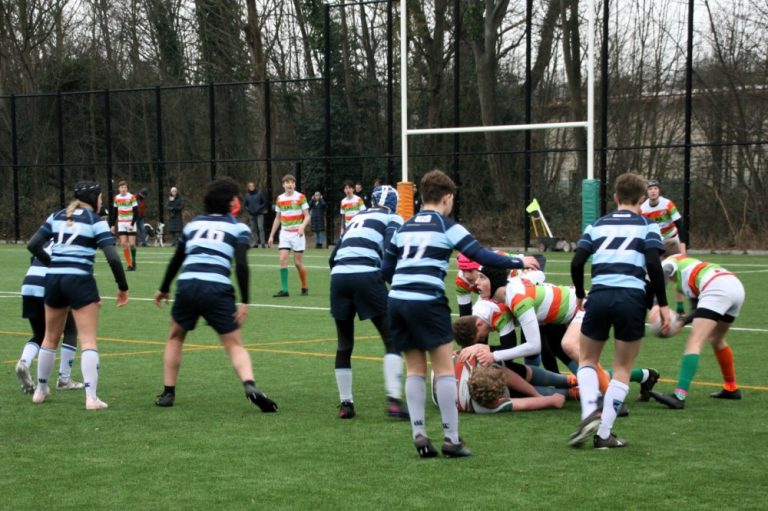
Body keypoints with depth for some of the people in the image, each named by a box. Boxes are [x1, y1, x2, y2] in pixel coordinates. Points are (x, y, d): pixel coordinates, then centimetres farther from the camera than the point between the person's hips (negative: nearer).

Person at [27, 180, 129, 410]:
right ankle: (91, 397, -15)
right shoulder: (96, 222, -3)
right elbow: (113, 258, -12)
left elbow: (33, 245, 6)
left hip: (53, 279, 5)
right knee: (88, 340, -5)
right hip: (80, 281, -5)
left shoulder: (57, 217, 10)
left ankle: (40, 390, 30)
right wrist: (123, 287, -3)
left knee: (50, 338, 20)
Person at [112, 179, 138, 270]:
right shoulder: (117, 198, 5)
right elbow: (114, 212, 13)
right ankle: (129, 264, -2)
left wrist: (132, 224, -17)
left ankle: (133, 262, 13)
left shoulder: (132, 197, -9)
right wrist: (113, 225, 9)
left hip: (131, 224, -3)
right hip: (121, 224, 3)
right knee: (123, 244, -7)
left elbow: (136, 213, -10)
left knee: (132, 244, -7)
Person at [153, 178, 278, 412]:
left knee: (175, 338, 26)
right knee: (235, 346, 3)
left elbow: (176, 260, 28)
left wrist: (164, 289, 41)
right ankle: (250, 386, -22)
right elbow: (241, 265, -4)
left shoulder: (193, 223, 21)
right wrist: (244, 302, -6)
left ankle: (168, 393, 23)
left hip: (186, 285, 3)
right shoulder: (238, 228, 10)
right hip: (217, 289, -3)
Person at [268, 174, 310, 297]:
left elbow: (307, 216, -6)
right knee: (283, 260, -9)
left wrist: (302, 226, -25)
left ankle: (304, 287, 18)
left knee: (298, 262, -1)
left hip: (297, 234, -3)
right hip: (284, 233, 3)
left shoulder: (300, 197, -5)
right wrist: (271, 235, 13)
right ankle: (284, 289, -9)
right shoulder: (279, 199, 7)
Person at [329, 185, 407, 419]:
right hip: (366, 275, -5)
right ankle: (394, 400, -10)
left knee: (344, 344, 17)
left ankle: (345, 404, 18)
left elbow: (334, 257, 25)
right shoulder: (393, 219, 14)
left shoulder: (357, 218, 29)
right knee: (392, 339, 2)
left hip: (339, 276, 5)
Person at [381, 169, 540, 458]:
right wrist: (518, 263, 6)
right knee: (444, 368, 1)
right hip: (427, 301, -6)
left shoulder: (405, 227, 19)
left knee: (415, 370, 13)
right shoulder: (446, 227, 1)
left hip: (397, 300, 6)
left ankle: (419, 435, 7)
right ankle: (451, 439, 1)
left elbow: (386, 270, 19)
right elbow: (481, 256, -4)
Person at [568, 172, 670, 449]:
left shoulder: (598, 225, 17)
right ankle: (604, 434, 8)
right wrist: (662, 304, 0)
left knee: (587, 359, 21)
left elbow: (577, 262, 9)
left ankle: (589, 412, -3)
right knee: (622, 369, 12)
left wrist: (580, 294, 24)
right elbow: (654, 264, -5)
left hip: (599, 295, 2)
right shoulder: (646, 226, 9)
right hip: (632, 298, -2)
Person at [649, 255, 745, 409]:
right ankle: (731, 389, 42)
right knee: (716, 339, 30)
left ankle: (679, 396, -28)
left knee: (694, 342, -16)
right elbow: (699, 311, 25)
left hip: (718, 288, -9)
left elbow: (664, 270, -12)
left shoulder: (671, 261, 15)